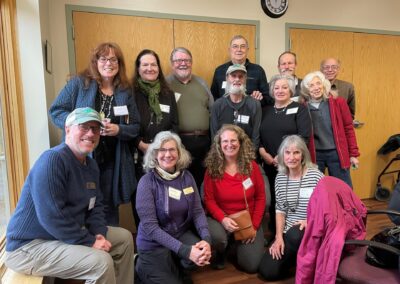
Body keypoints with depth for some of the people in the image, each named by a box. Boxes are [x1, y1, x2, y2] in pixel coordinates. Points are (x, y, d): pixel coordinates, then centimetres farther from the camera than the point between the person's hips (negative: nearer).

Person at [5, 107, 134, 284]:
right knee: (101, 262, -27)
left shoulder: (91, 165, 6)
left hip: (66, 235, 10)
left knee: (124, 238, 12)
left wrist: (100, 233, -8)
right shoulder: (52, 159, -25)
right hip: (29, 246, -10)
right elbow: (51, 216, -31)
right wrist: (90, 242, -23)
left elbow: (95, 206, 10)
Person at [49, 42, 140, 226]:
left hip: (112, 162, 3)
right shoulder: (78, 83, -1)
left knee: (109, 208, 12)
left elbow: (135, 127, 8)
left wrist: (118, 130, -13)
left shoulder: (125, 92, 8)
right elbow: (56, 112, -3)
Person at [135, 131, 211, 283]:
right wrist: (185, 250, -30)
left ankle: (176, 267, 9)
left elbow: (197, 211, -3)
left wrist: (206, 239, -24)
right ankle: (144, 268, 22)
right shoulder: (147, 182, -17)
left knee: (205, 252, -23)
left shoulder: (187, 176, -3)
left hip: (182, 234, 4)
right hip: (154, 244, -3)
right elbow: (150, 226, -22)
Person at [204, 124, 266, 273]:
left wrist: (254, 225, -9)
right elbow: (209, 199, -8)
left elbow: (260, 198, -2)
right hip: (221, 219, -1)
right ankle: (221, 253, 5)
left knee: (251, 266, -10)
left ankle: (238, 245, 25)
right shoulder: (212, 168, -8)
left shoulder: (252, 166, -5)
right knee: (216, 237, -35)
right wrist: (223, 218, -24)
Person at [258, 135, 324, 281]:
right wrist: (279, 237, -4)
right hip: (288, 232, 4)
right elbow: (280, 210, 6)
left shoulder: (315, 176, -12)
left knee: (295, 235, -39)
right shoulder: (280, 177, 3)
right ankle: (296, 257, 20)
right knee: (267, 271, -9)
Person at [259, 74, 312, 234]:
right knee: (274, 199, 9)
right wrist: (263, 153, -10)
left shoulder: (299, 109, 3)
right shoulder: (265, 111, 16)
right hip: (270, 165, 4)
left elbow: (304, 136, -9)